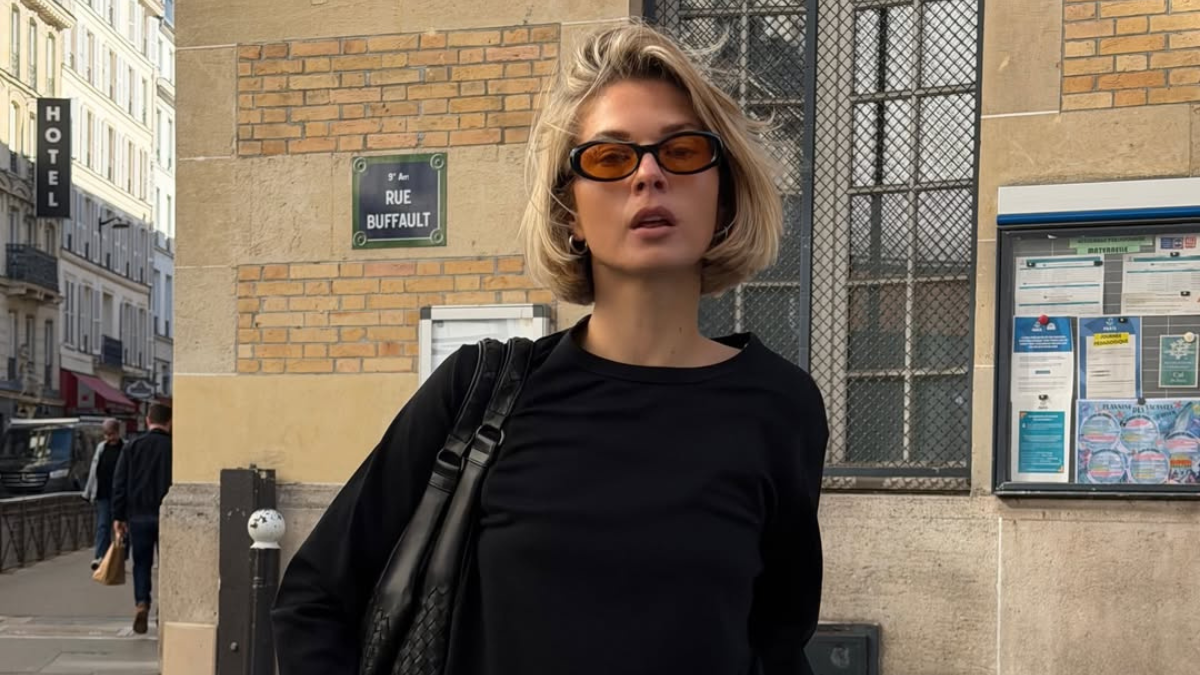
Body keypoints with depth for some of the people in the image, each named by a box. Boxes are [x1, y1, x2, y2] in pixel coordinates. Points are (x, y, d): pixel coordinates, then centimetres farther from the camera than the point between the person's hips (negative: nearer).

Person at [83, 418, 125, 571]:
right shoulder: (101, 447, 11)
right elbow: (94, 472, 16)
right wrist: (88, 492, 15)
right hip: (102, 494, 4)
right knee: (102, 525, -1)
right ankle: (100, 557, -6)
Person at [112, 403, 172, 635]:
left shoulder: (133, 447, 2)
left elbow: (120, 484, 2)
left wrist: (118, 517, 6)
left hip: (138, 516, 1)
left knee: (141, 564, 11)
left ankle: (141, 603, -10)